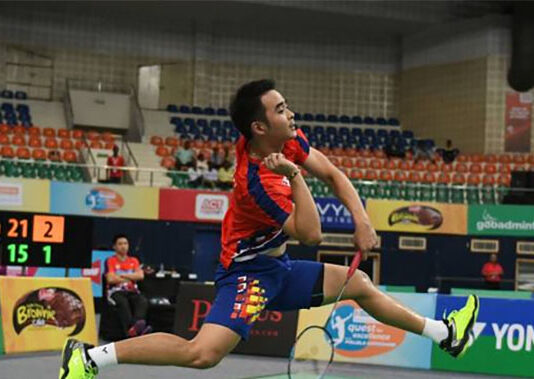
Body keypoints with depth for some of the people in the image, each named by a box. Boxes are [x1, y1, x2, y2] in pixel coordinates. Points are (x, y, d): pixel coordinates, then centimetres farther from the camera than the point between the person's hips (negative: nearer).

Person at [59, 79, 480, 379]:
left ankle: (445, 333, 36)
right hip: (248, 273, -9)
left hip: (278, 268, 9)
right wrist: (294, 176, -38)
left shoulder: (288, 139, -5)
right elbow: (311, 234, -29)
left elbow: (333, 175, 7)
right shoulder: (258, 181, -30)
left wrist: (362, 221, -7)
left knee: (359, 283, 18)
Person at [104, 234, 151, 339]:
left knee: (143, 301, -30)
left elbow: (140, 276, 1)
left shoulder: (134, 261, 17)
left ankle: (138, 322, -57)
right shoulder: (110, 261, 5)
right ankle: (131, 327, -60)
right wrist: (131, 277, 2)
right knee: (123, 302, -38)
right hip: (115, 292, -4)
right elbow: (111, 279, -9)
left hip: (132, 291, 4)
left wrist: (122, 275, -4)